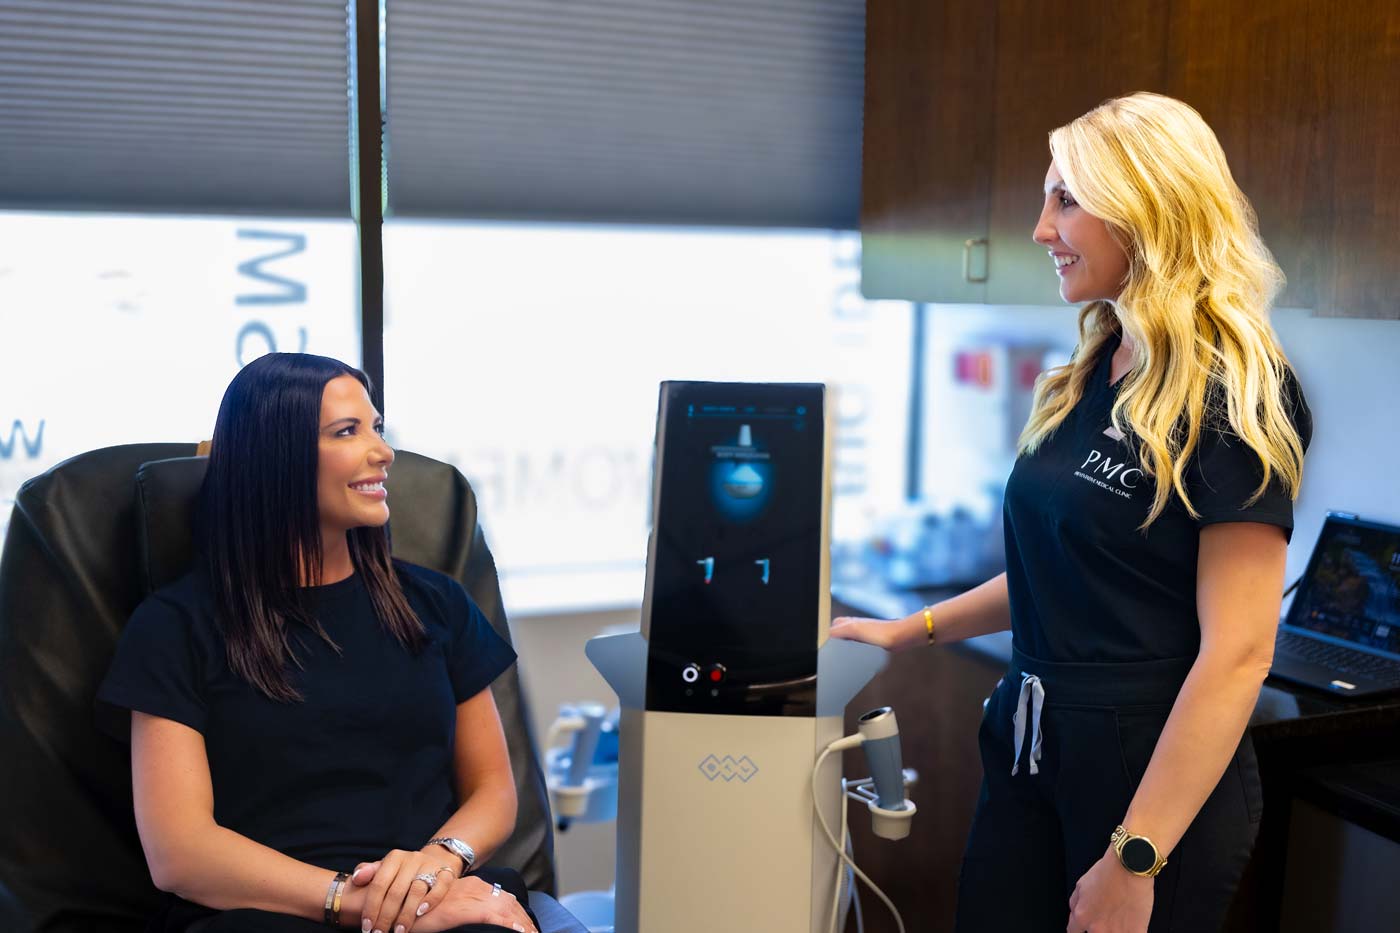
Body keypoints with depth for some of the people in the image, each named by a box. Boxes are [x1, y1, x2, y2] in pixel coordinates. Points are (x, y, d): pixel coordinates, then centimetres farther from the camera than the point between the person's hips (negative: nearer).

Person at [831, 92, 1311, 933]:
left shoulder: (1232, 395, -15)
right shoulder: (1091, 377, 8)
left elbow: (1238, 651, -19)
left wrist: (1135, 859, -21)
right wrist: (913, 629, 12)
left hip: (1156, 772, -7)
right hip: (1028, 746, 7)